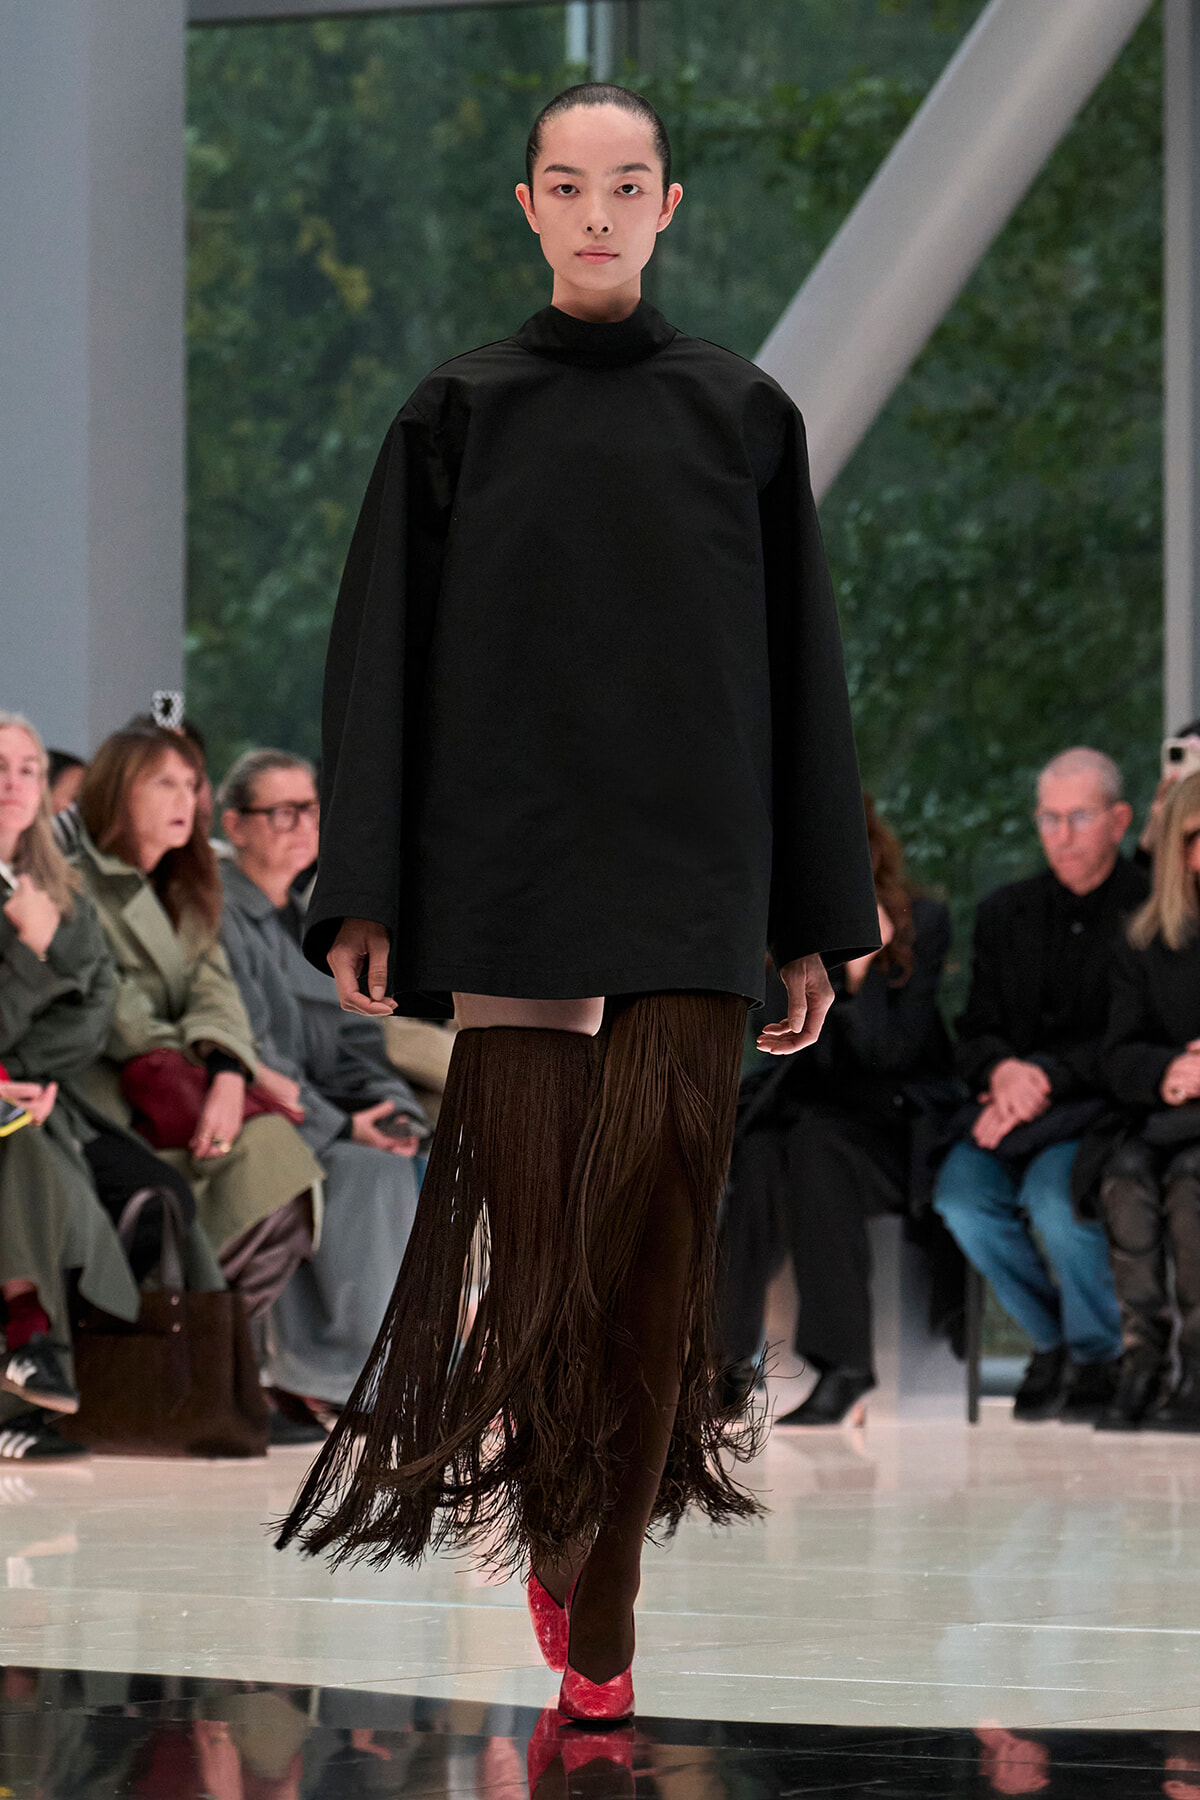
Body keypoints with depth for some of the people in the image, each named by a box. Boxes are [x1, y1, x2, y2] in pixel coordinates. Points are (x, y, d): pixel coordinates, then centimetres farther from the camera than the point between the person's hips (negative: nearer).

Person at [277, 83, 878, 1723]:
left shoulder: (742, 416, 8)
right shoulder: (458, 416, 7)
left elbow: (801, 674, 9)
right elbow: (383, 661, 4)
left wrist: (817, 925, 5)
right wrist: (361, 902, -5)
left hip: (687, 880, 0)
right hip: (506, 877, 0)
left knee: (657, 1236, -8)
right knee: (538, 1232, -3)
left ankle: (602, 1620, -6)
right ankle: (553, 1527, 19)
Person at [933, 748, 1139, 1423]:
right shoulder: (1006, 913, 17)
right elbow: (977, 1032, 13)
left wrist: (1047, 1077, -19)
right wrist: (1004, 1070, -11)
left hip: (1109, 1108, -5)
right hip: (1022, 1106, 5)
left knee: (1055, 1191, -35)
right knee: (961, 1192, -26)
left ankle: (1098, 1357, -8)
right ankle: (1051, 1340, -1)